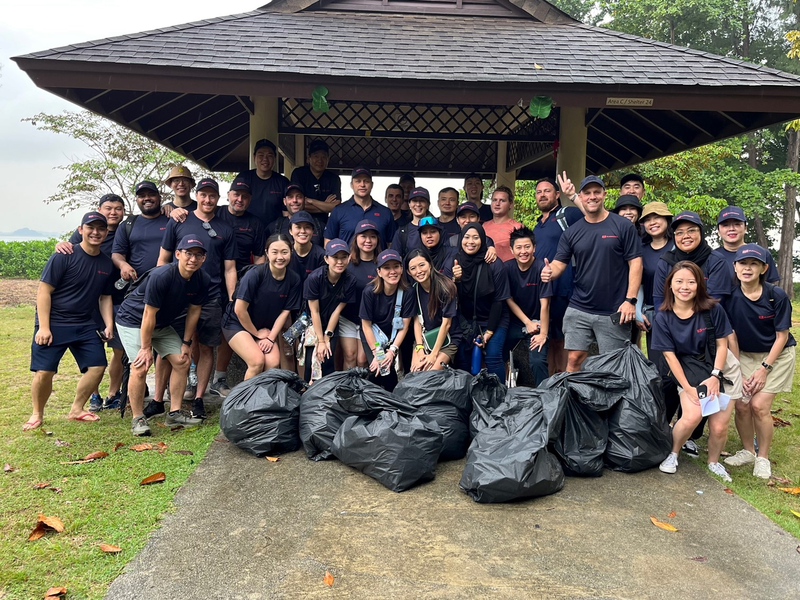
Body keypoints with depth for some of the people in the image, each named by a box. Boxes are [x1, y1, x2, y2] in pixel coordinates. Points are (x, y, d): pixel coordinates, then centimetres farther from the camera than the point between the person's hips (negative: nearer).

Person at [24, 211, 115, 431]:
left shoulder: (106, 264, 6)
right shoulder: (64, 257, -11)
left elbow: (105, 297, 15)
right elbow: (43, 291, -12)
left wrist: (109, 325, 3)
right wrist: (43, 327, -17)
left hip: (85, 325, 5)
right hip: (53, 324, -5)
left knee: (98, 365, -2)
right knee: (44, 371, -6)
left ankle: (76, 409, 17)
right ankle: (37, 414, 19)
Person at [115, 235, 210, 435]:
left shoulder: (203, 281, -14)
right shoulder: (161, 276, -32)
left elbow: (194, 311, -2)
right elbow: (149, 314, -26)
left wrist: (186, 342, 0)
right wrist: (146, 348, -21)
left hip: (163, 325, 7)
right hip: (133, 320, -6)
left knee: (182, 362, -1)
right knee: (140, 367, -18)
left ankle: (174, 414, 8)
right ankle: (138, 419, -4)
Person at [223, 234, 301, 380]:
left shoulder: (294, 279, -11)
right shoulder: (255, 274, -24)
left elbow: (285, 312, -4)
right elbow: (239, 310, -21)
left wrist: (271, 338, -8)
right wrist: (256, 333, -9)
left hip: (265, 327, 4)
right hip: (237, 324, -4)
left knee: (273, 363, -16)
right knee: (257, 361, -22)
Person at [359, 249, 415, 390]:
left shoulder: (407, 293, -18)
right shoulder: (369, 292, -21)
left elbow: (404, 326, -11)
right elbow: (366, 325, -13)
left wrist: (392, 351, -18)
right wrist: (376, 353, -17)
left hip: (394, 337, 1)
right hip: (373, 335, -1)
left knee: (389, 368, -18)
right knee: (376, 370, -20)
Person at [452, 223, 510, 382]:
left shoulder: (494, 265, -15)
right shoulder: (456, 263, -4)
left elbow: (499, 300, -11)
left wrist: (489, 332, -11)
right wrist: (455, 280, -24)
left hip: (494, 319, -3)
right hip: (467, 320, 3)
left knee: (493, 356, -17)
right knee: (462, 357, -10)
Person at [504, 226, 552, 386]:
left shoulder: (541, 268, -17)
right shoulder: (507, 268, -6)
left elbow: (544, 304, -17)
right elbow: (509, 300, 0)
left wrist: (543, 334, -17)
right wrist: (527, 323, -5)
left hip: (536, 323, -4)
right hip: (514, 322, 4)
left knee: (537, 362, -21)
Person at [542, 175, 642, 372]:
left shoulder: (623, 226, -2)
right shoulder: (572, 232, 7)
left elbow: (635, 263, -4)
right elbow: (559, 263, 4)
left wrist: (630, 300, -11)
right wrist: (550, 271, -21)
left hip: (614, 312, -2)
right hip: (578, 310, 3)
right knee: (574, 359, 4)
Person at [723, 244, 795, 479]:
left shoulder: (777, 296, -19)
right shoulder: (730, 297, -13)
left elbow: (782, 336, -11)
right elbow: (731, 336, -6)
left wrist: (764, 369, -14)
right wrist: (738, 372, -8)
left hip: (776, 355, -2)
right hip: (745, 355, 3)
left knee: (759, 405, -11)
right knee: (741, 404, -6)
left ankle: (763, 458, 9)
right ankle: (748, 451, 18)